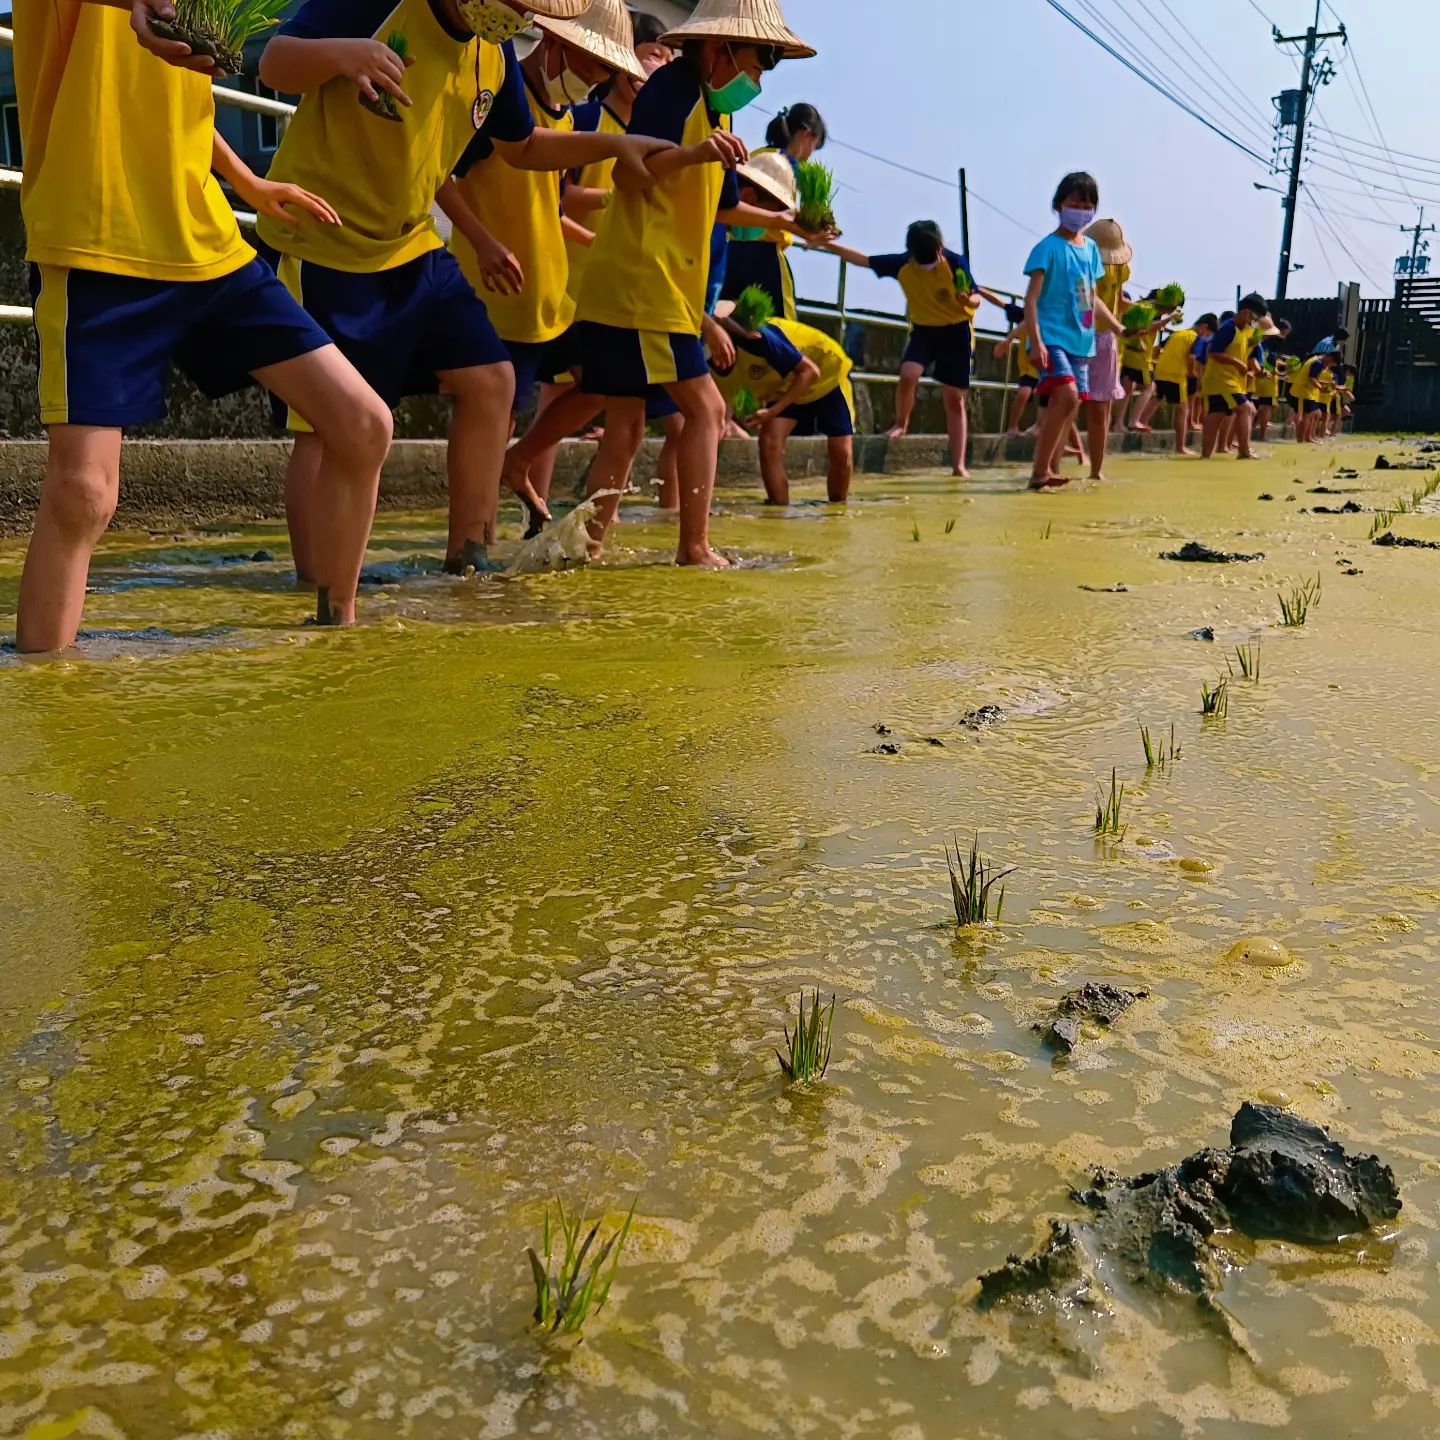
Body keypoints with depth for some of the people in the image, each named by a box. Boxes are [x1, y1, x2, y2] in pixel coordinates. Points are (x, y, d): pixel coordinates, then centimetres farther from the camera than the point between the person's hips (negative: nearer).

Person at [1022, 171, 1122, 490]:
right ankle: (1040, 471, -20)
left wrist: (1121, 330, 20)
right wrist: (1036, 341, -22)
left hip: (1081, 340, 8)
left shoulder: (1091, 248, 15)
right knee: (1066, 395, -24)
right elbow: (1031, 298, -12)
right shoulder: (1048, 247, -7)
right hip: (1052, 337, -8)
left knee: (1071, 405, 7)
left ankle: (1052, 470, 13)